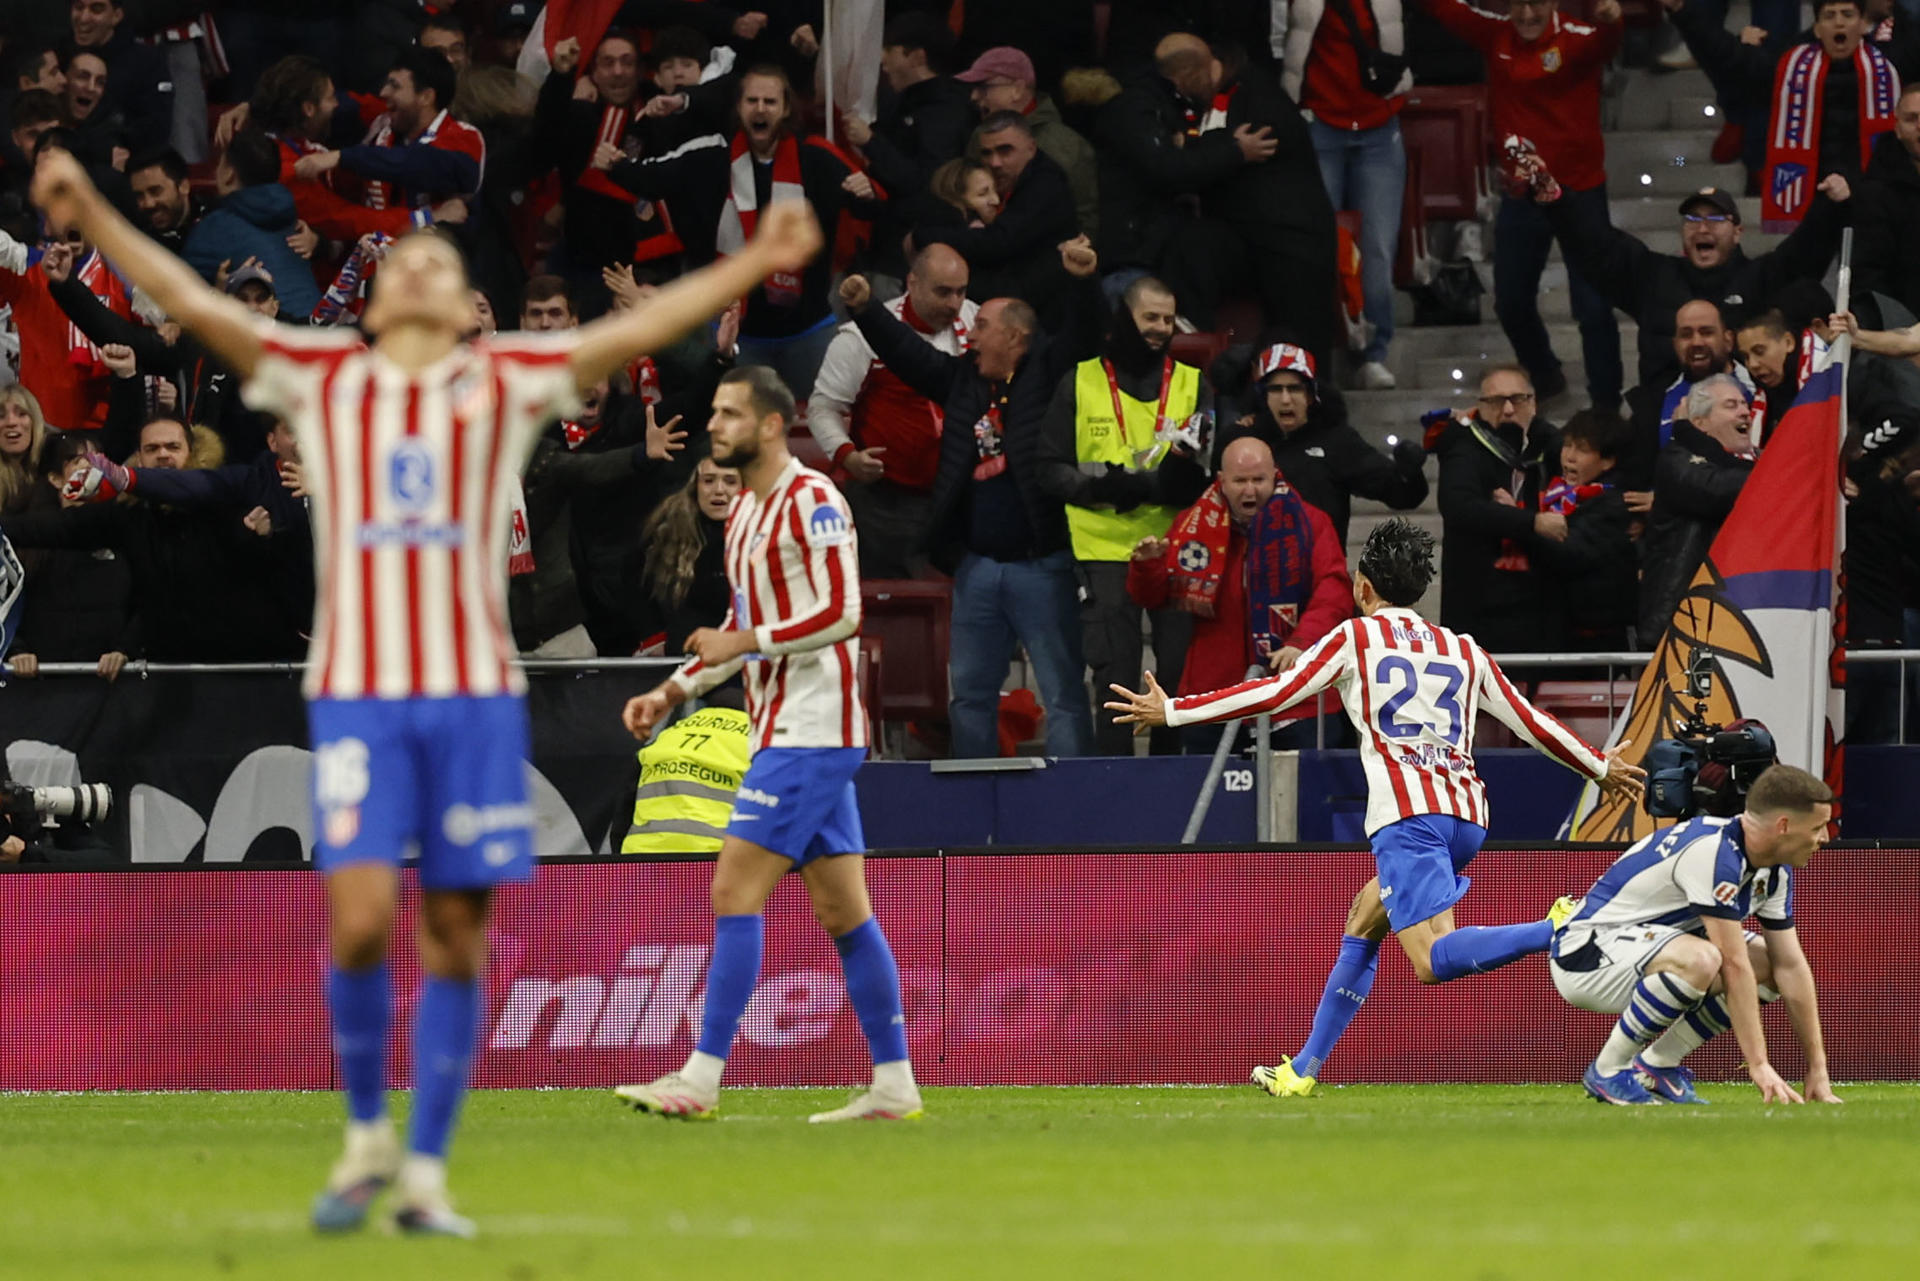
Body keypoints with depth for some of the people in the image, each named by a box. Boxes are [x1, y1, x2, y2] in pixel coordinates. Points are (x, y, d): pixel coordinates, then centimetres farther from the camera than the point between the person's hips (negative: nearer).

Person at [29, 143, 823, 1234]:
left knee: (457, 936, 0)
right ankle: (367, 1136, 7)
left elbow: (636, 330, 4)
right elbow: (194, 303, 9)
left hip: (475, 692, 1)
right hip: (356, 693, -1)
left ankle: (427, 1174, 7)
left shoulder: (507, 383, 9)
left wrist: (751, 267, -5)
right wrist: (94, 214, 3)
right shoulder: (320, 378, 10)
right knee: (362, 917, -14)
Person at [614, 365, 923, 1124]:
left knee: (735, 891, -12)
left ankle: (702, 1079, -13)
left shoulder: (811, 500, -12)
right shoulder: (744, 514, 17)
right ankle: (894, 1087, 10)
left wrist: (742, 642, -17)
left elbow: (841, 613, -20)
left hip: (812, 732, -10)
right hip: (784, 728, 10)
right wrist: (674, 691, 17)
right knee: (843, 911, 9)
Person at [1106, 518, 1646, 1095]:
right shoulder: (1462, 649, 22)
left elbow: (1276, 694, 3)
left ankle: (1561, 930, -40)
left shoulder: (1357, 636, 9)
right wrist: (1602, 767, 38)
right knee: (1363, 921, 23)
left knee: (1434, 957, -18)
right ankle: (1303, 1069, 22)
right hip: (1468, 815, 7)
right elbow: (1529, 721, 23)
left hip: (1407, 813, -7)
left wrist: (1172, 712, 10)